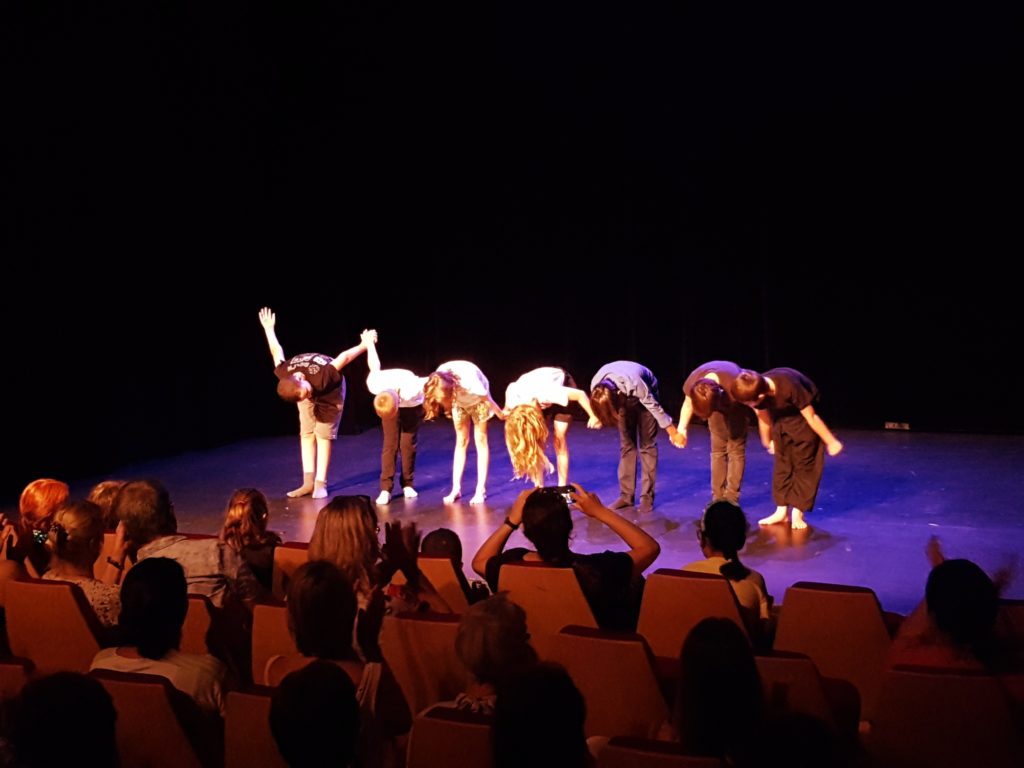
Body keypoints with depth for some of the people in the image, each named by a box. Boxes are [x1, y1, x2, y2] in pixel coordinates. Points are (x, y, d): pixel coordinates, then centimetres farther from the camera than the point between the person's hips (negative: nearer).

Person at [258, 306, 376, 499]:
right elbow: (277, 351, -14)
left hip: (330, 390, -4)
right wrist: (269, 329, 4)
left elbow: (345, 357, -33)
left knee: (323, 434, -10)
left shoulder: (324, 378, -46)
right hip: (309, 386, 4)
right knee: (307, 434, -3)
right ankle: (309, 482, -4)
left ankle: (320, 483, -9)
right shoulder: (283, 374, -33)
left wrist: (365, 345, -18)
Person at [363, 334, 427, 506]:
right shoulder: (374, 383, -35)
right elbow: (375, 366, -13)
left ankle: (408, 484, 10)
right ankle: (386, 488, -10)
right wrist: (369, 343, 6)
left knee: (408, 444, -5)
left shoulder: (412, 389, -45)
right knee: (390, 444, -9)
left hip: (413, 405, -1)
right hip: (390, 403, 2)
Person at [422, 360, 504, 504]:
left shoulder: (468, 382, -45)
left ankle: (481, 490, -5)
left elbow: (487, 399, -26)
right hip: (460, 401, 3)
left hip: (477, 399, -3)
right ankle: (456, 488, 3)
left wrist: (501, 414, -11)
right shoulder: (439, 380, -34)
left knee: (480, 439, -5)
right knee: (461, 441, 3)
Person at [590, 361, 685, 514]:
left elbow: (655, 407, -28)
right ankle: (626, 495, 2)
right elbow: (604, 408, -5)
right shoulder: (596, 387, -29)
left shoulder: (634, 384, -43)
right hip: (625, 397, 4)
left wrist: (673, 433, -18)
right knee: (626, 443, -1)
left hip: (645, 394, -4)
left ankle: (647, 496, -6)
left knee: (647, 444, -7)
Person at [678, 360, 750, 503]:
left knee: (736, 449, -9)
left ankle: (731, 500, -5)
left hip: (737, 406, -3)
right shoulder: (692, 384, -34)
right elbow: (688, 404, -9)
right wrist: (682, 428, -22)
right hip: (716, 405, 3)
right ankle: (718, 499, 8)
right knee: (718, 450, 2)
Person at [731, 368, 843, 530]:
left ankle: (798, 513, -3)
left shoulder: (790, 387, -40)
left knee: (803, 462, -7)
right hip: (781, 416, 5)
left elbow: (811, 417, -27)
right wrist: (767, 442, 16)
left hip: (804, 415, -5)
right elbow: (764, 418, 0)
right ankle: (781, 511, 6)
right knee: (782, 462, 2)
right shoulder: (757, 389, -22)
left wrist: (831, 442, -16)